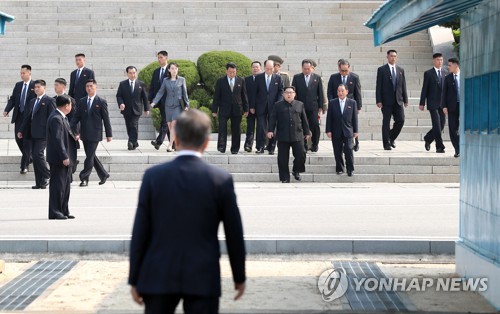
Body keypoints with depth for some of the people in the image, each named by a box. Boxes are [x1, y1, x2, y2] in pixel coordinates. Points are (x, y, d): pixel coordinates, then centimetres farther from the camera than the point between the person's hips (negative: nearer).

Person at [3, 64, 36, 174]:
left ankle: (24, 166, 3)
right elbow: (12, 99, 8)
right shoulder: (18, 85, 9)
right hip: (19, 116, 5)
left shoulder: (35, 85, -8)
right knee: (18, 138, 7)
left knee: (27, 141, -3)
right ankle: (29, 157, 31)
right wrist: (7, 110, -8)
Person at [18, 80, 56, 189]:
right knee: (35, 156, 6)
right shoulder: (32, 102, 19)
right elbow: (27, 117, 20)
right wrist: (21, 131, 13)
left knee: (38, 155, -17)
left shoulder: (49, 101, -4)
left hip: (43, 134, -8)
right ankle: (39, 182, 9)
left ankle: (48, 176, -1)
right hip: (33, 134, 8)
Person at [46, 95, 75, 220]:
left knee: (65, 186, 15)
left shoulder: (61, 117, 14)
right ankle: (54, 212, 0)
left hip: (64, 158, 11)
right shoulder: (56, 118, -18)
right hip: (58, 158, -11)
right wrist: (64, 157, -24)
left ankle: (64, 211, 22)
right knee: (57, 185, -5)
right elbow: (57, 139, -23)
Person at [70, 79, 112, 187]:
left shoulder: (101, 102, -2)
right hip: (84, 134, 5)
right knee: (91, 156, 12)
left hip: (94, 134, -5)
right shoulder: (82, 101, 10)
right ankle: (103, 174, 26)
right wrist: (71, 128, -8)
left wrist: (109, 134, -2)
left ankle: (84, 178, -3)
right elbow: (77, 117, 9)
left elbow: (106, 119, -2)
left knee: (90, 156, -8)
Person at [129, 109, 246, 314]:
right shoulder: (221, 180, -5)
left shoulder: (153, 176, -3)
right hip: (203, 280, -1)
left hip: (159, 278, 1)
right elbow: (234, 234, 1)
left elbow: (140, 233, -1)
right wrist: (239, 277, 13)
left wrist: (135, 279, 7)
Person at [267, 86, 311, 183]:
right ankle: (285, 178, 9)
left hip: (297, 136, 1)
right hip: (283, 137, -1)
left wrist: (307, 132, 11)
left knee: (301, 155, -6)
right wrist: (270, 130, -8)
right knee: (283, 158, 0)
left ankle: (296, 171, 20)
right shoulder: (278, 105, 8)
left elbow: (304, 120, 13)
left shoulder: (300, 105, 12)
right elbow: (272, 119, 3)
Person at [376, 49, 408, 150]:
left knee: (400, 120, -3)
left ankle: (392, 138, 19)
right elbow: (378, 86, -3)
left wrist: (405, 100, 7)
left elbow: (403, 86, 12)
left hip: (398, 100, 3)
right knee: (386, 122, 0)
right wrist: (378, 100, -11)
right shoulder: (381, 70, 1)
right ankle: (387, 144, 7)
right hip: (386, 100, -3)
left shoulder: (400, 70, 12)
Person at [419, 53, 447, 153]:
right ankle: (439, 147, -3)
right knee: (437, 125, -8)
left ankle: (428, 138, 27)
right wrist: (422, 103, -4)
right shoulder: (428, 73, 1)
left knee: (442, 124, 5)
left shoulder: (445, 74, 12)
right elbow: (424, 89, 0)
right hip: (433, 103, -4)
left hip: (443, 104, 4)